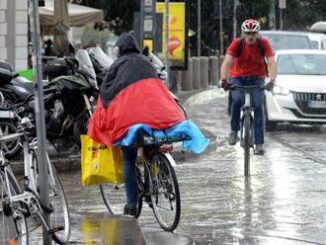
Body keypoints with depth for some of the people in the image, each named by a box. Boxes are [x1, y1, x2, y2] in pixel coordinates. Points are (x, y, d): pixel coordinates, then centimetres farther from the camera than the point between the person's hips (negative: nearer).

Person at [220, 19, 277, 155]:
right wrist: (223, 80, -44)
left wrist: (272, 80, -41)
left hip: (257, 78, 0)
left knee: (258, 106, -15)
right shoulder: (237, 44, -20)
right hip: (238, 77, 0)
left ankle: (259, 143, -13)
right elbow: (227, 62, -28)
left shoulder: (263, 43, -18)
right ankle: (234, 130, -9)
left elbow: (272, 63, -25)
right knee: (237, 100, -29)